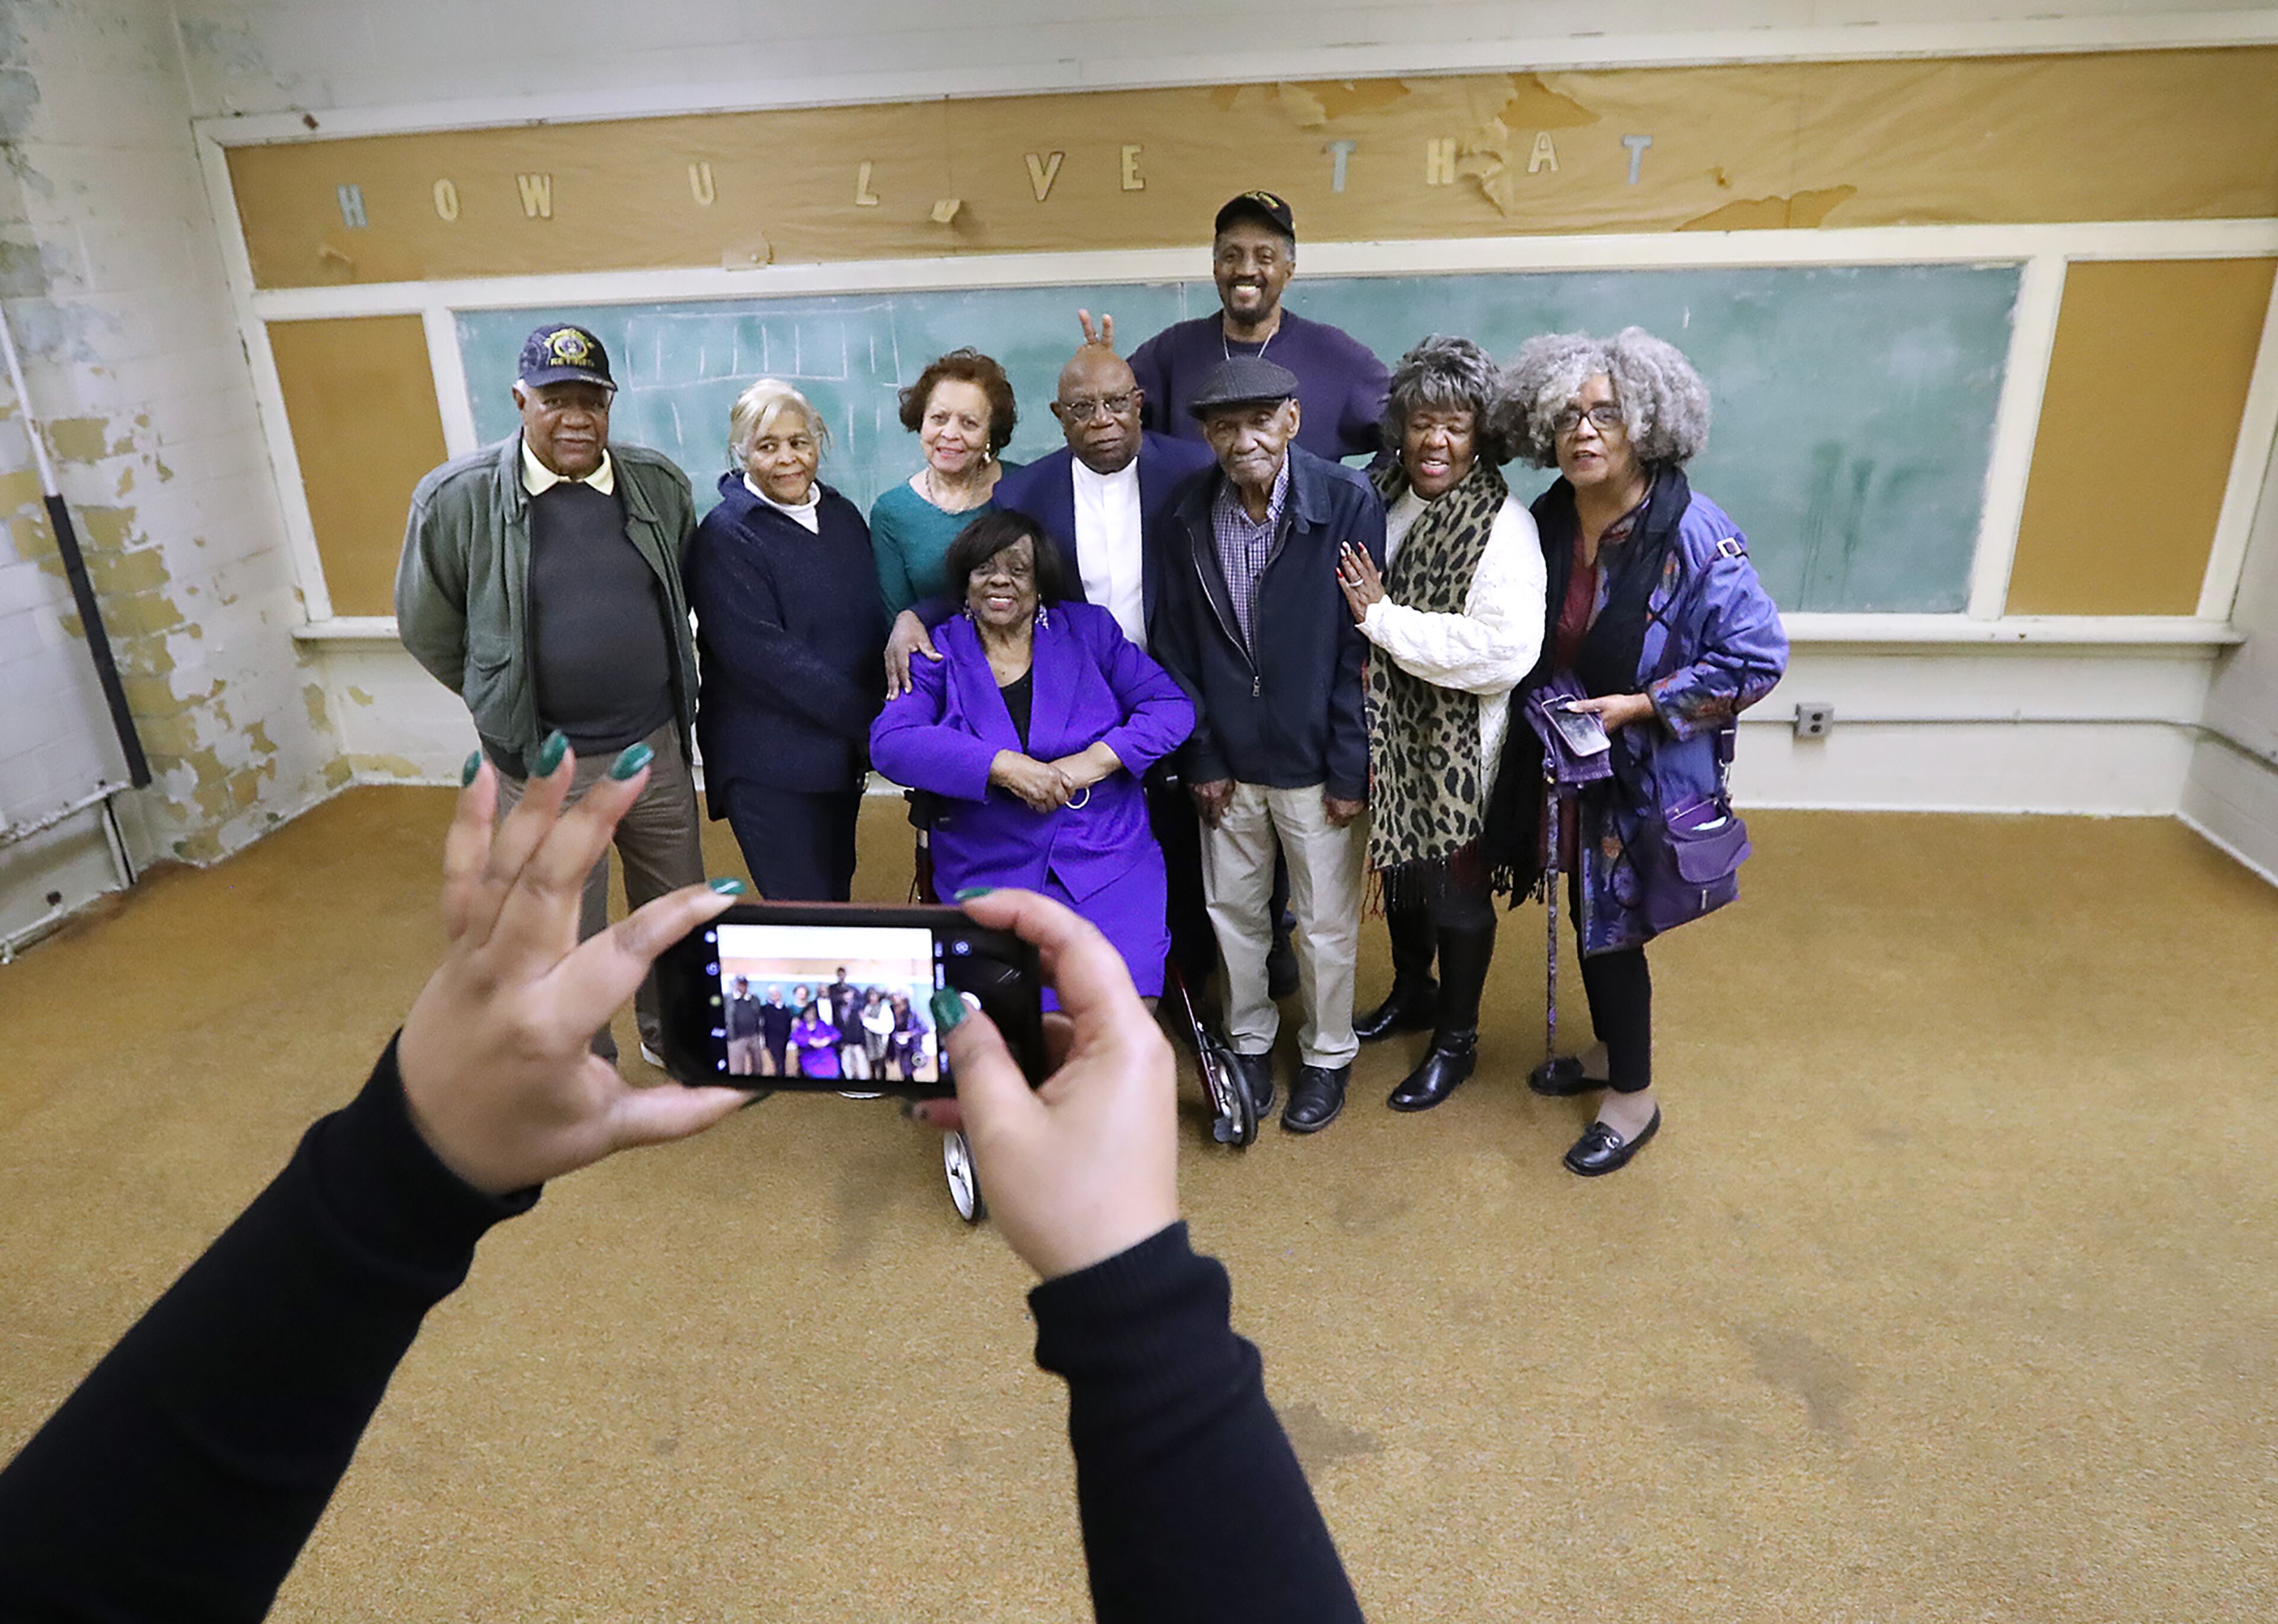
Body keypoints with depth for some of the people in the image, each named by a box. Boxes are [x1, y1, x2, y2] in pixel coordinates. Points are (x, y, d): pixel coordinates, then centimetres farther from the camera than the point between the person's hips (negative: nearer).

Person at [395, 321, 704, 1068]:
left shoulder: (660, 483, -2)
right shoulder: (458, 497, -11)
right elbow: (427, 627, 1)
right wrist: (507, 702, 7)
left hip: (656, 744, 3)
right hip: (544, 762, -3)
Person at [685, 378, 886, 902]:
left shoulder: (843, 515, 10)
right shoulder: (725, 535, -10)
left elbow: (871, 620, 15)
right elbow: (764, 658, -18)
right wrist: (866, 719, -18)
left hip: (843, 755, 6)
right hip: (771, 766, -6)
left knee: (838, 900, 17)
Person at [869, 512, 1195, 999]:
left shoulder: (1089, 630, 9)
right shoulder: (939, 653, 7)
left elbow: (1172, 707, 2)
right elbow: (889, 743, -9)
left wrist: (1095, 760, -14)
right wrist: (1002, 765, -19)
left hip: (1109, 863, 1)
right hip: (989, 875, 0)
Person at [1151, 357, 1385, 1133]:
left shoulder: (1349, 504, -14)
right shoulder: (1188, 514, -4)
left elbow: (1363, 646, -13)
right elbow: (1178, 644, 2)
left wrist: (1350, 769, -13)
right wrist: (1202, 757, -1)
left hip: (1315, 761, -3)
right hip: (1228, 761, 3)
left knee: (1325, 922, 11)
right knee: (1233, 910, 17)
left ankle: (1328, 1054, 35)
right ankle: (1248, 1042, 39)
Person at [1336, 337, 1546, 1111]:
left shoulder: (1503, 524, -18)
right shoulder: (1379, 496, 1)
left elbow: (1507, 651, -29)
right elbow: (1344, 603, 16)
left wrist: (1383, 617, -26)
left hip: (1458, 748, -6)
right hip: (1387, 734, 6)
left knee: (1456, 887, 11)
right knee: (1401, 870, 23)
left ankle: (1456, 1039, 32)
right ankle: (1412, 992, 47)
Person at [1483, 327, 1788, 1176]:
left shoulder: (1694, 534, -20)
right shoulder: (1548, 519, -3)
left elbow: (1757, 658, -18)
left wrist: (1642, 705, -21)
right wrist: (1540, 714, 1)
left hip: (1642, 775, -5)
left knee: (1612, 931, 5)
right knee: (1587, 917, 19)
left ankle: (1633, 1097, 27)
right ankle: (1609, 1052, 43)